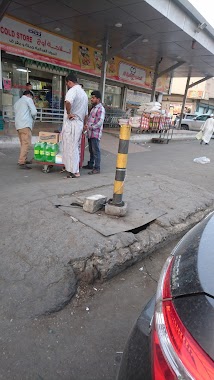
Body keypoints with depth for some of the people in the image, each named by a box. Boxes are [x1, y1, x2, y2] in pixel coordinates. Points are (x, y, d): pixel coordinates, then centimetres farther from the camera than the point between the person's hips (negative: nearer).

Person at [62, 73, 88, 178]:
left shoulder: (73, 90, -10)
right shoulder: (84, 93, 18)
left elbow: (68, 102, -34)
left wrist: (68, 113, -20)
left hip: (71, 123, -9)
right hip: (79, 124, 9)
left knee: (71, 147, -1)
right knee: (75, 147, 15)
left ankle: (74, 171, 4)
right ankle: (73, 168, 24)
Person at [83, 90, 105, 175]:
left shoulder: (100, 109, -11)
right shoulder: (93, 108, 18)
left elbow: (100, 122, -20)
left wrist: (90, 127, -19)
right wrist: (87, 125, 8)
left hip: (95, 134, -9)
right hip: (90, 133, 9)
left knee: (96, 151, -6)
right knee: (91, 150, 17)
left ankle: (97, 168, -1)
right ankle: (90, 164, 29)